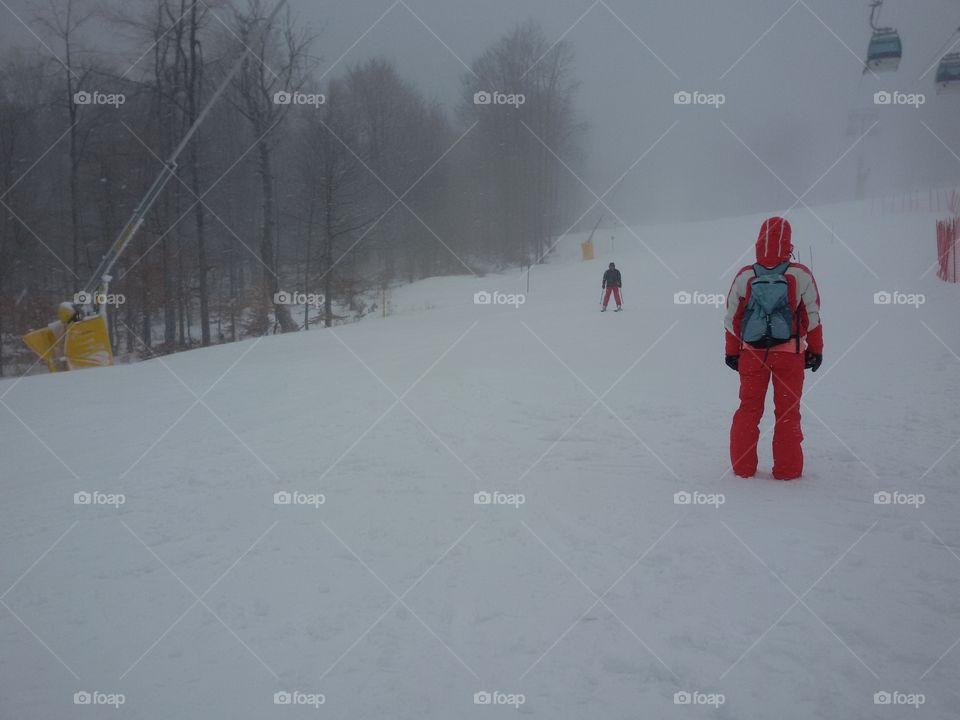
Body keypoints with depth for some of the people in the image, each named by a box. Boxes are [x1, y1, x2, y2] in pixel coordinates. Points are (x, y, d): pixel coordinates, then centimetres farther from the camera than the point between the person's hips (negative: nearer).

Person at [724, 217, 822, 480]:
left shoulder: (744, 277, -7)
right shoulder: (801, 276, -11)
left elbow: (732, 318, 0)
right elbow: (813, 317, -3)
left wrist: (732, 352, 12)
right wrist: (816, 350, 10)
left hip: (751, 353, 2)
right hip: (790, 354, -1)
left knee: (749, 408, 13)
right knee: (787, 411, 9)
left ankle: (743, 467, 16)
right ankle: (787, 469, 12)